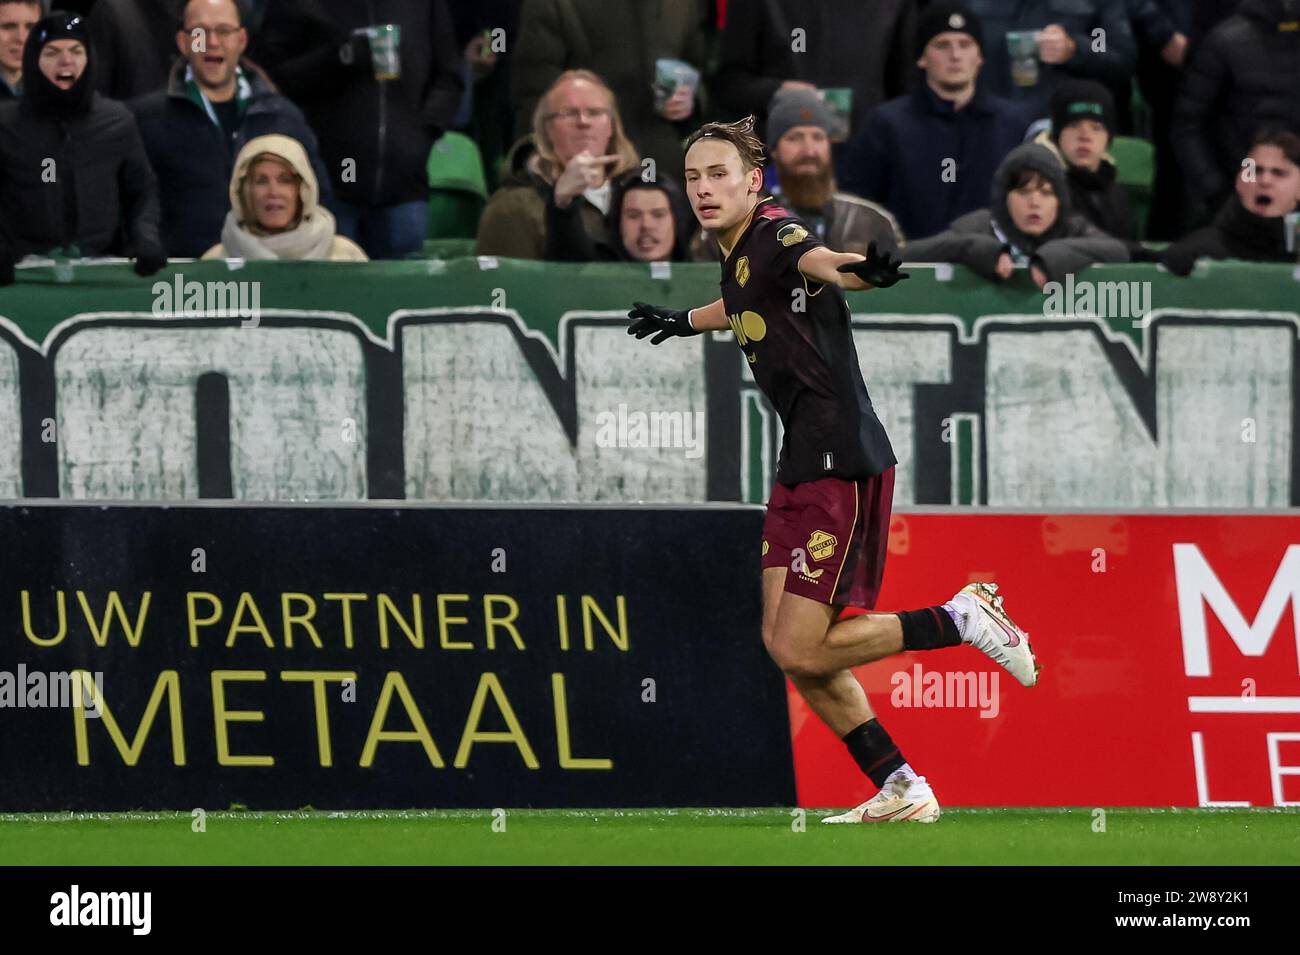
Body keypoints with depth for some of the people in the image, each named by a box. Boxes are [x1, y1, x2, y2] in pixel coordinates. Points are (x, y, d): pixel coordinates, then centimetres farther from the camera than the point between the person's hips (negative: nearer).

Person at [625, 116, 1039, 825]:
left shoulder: (775, 235, -16)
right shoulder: (737, 252, 12)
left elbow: (820, 262, -40)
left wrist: (864, 269, -63)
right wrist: (684, 321, 54)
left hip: (842, 464, -10)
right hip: (802, 463, 10)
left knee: (801, 650, -11)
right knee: (786, 644, 8)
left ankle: (962, 619, 2)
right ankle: (900, 793, 15)